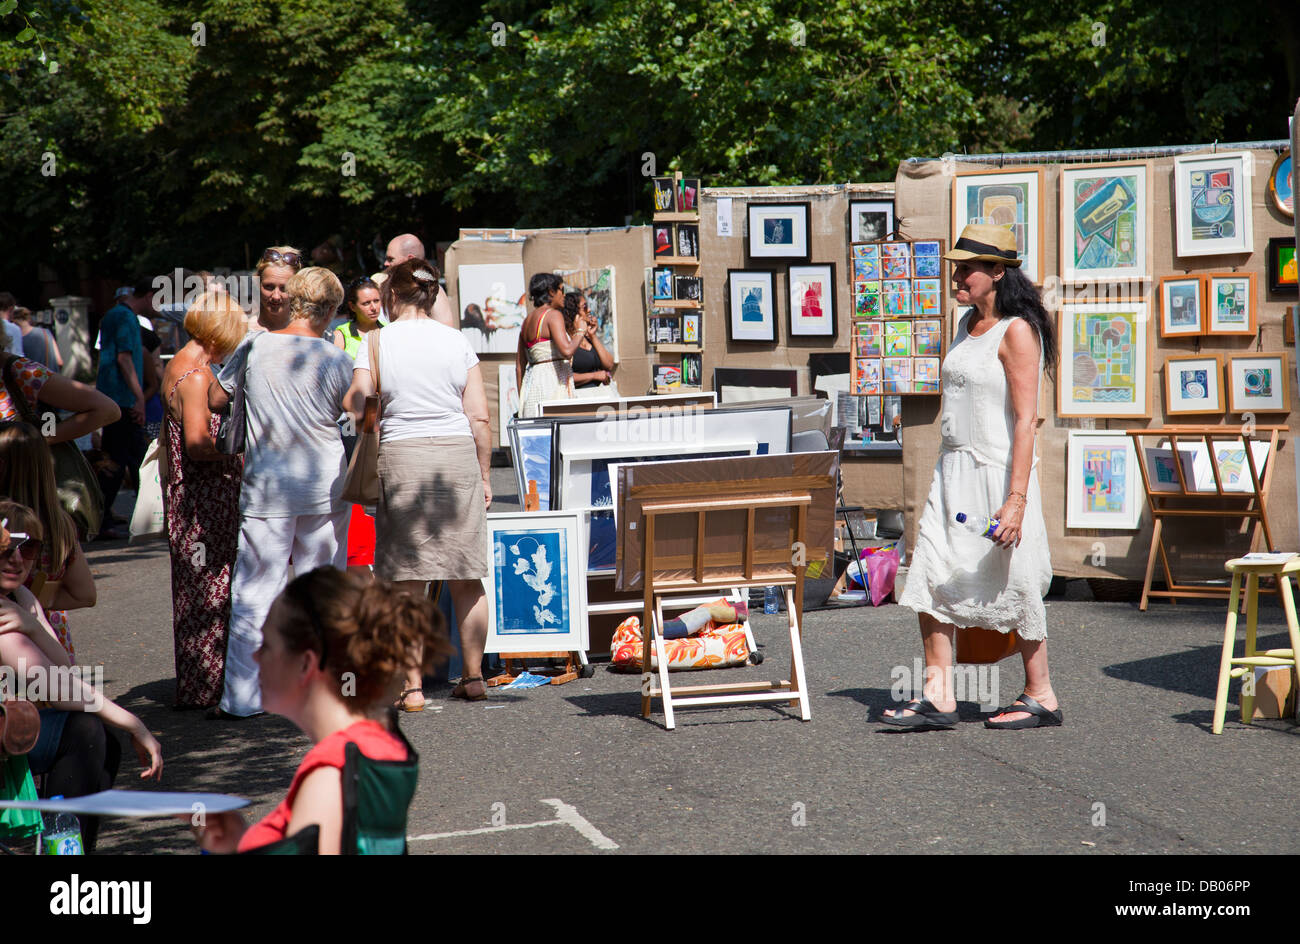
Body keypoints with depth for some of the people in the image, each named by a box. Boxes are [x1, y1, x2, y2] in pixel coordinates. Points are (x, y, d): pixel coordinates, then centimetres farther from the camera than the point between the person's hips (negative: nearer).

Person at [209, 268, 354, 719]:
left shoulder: (255, 346, -4)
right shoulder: (337, 360, -7)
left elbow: (215, 400, 6)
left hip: (266, 486, 0)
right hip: (325, 486, 0)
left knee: (255, 590, 2)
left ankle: (241, 696, 1)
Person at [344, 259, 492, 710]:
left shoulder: (377, 343, -2)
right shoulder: (457, 341, 5)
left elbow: (356, 406, -9)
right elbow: (479, 417, 4)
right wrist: (483, 475, 11)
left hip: (403, 456, -2)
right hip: (459, 454, 2)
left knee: (407, 581, 1)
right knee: (466, 576, 10)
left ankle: (412, 685, -1)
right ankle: (473, 677, 15)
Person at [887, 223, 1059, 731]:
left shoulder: (1017, 331, -13)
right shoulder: (970, 324, 12)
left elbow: (1025, 420, -18)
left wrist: (1017, 499, -24)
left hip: (998, 473, -8)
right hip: (953, 470, 8)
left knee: (1011, 585, 1)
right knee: (930, 578, -1)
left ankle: (1041, 697, 15)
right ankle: (938, 697, 2)